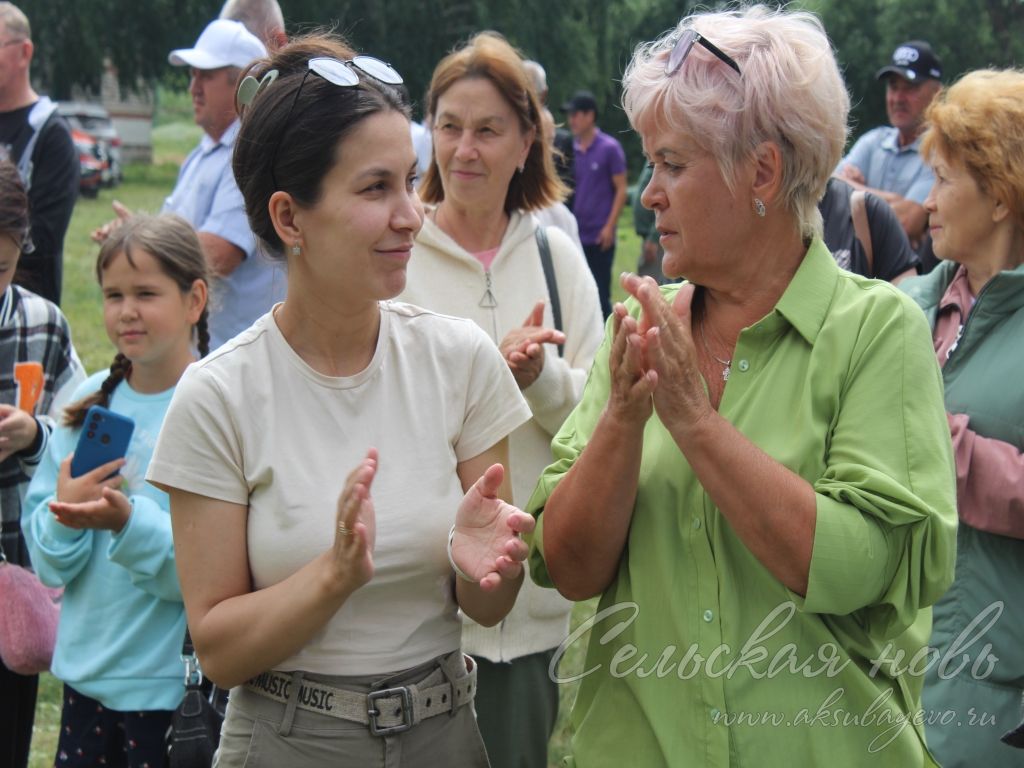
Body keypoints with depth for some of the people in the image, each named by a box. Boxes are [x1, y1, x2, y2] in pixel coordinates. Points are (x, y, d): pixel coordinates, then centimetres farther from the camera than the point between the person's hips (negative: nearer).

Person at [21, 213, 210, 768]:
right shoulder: (91, 402, 4)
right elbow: (48, 564, 5)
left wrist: (131, 522, -29)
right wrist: (66, 510, -16)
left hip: (174, 688, -4)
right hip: (86, 672, 5)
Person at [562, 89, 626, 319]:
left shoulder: (609, 148, -4)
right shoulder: (570, 149, 8)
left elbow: (621, 189, -4)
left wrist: (609, 226, -11)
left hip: (599, 237, -5)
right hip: (574, 235, 5)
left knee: (600, 295, -1)